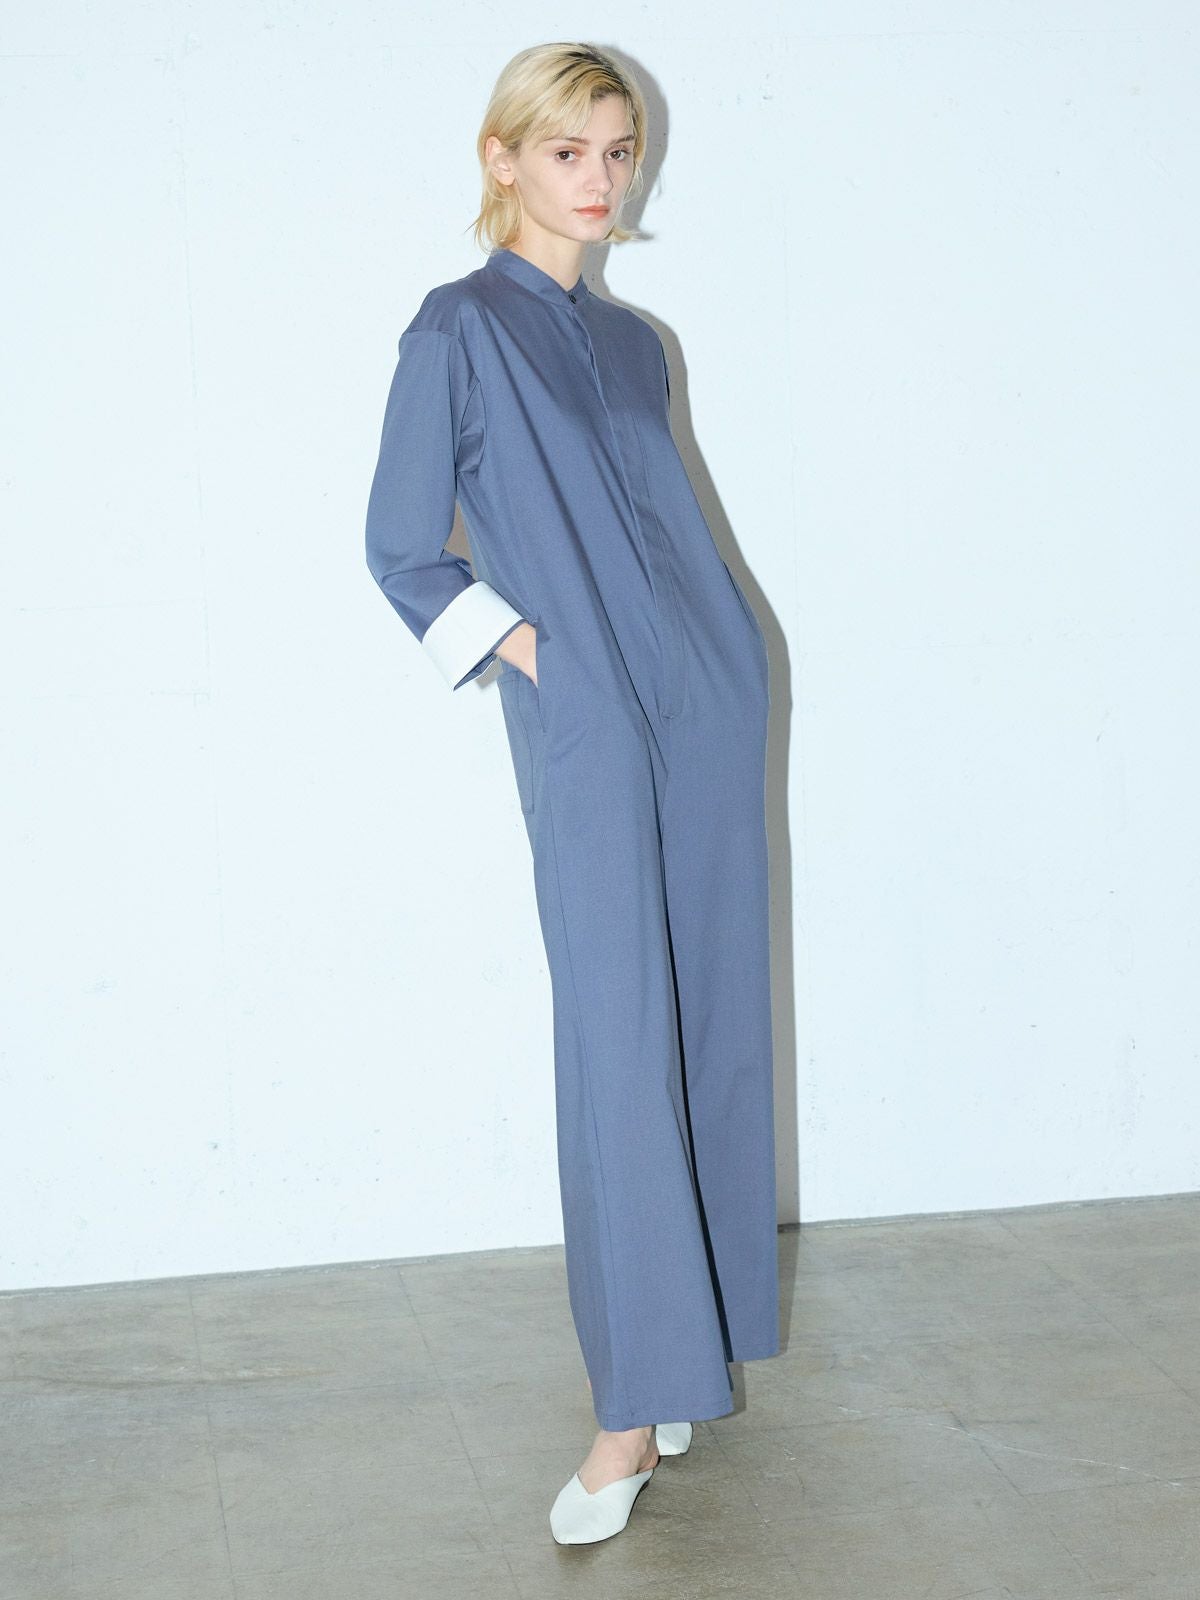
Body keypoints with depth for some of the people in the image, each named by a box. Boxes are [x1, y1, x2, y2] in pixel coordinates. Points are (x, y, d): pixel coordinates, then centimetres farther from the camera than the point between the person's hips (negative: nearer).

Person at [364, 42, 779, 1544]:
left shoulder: (632, 341, 15)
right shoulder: (459, 328, -2)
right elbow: (402, 550, -3)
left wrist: (708, 662, 9)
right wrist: (527, 650, -9)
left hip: (707, 703, 6)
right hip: (585, 734, -6)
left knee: (712, 1026, 7)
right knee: (618, 1045, -7)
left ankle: (694, 1336, 19)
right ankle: (635, 1409, -1)